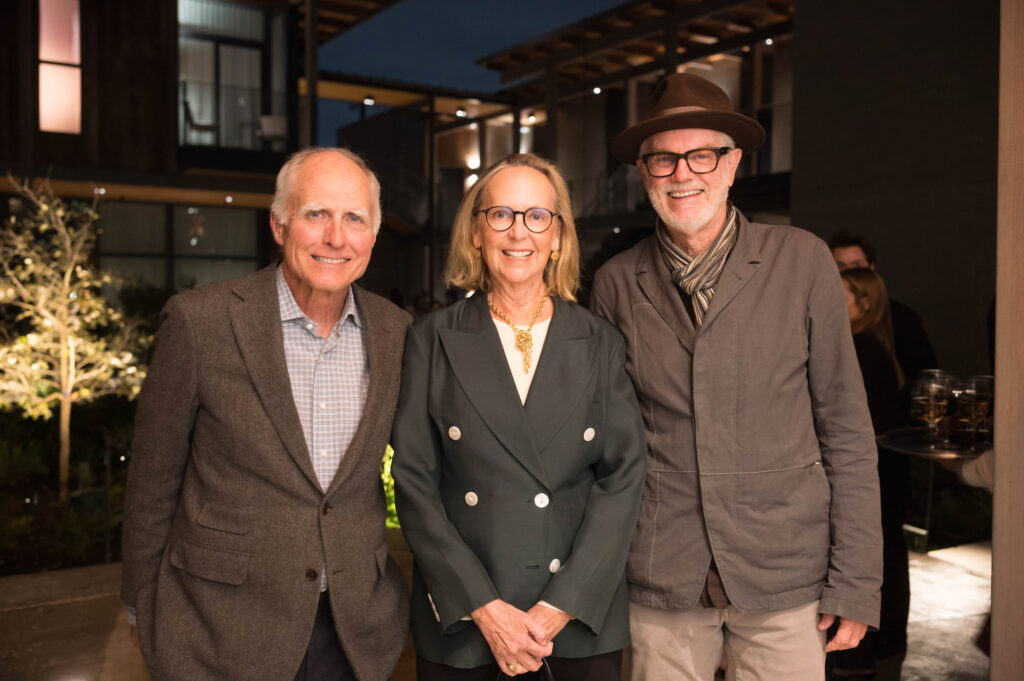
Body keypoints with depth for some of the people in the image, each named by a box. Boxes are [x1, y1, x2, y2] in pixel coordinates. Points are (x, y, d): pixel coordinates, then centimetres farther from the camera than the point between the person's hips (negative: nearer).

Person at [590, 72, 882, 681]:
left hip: (785, 581, -1)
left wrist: (856, 582, -4)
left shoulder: (802, 261, -3)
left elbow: (846, 430, -1)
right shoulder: (618, 283, 1)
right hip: (661, 582, 1)